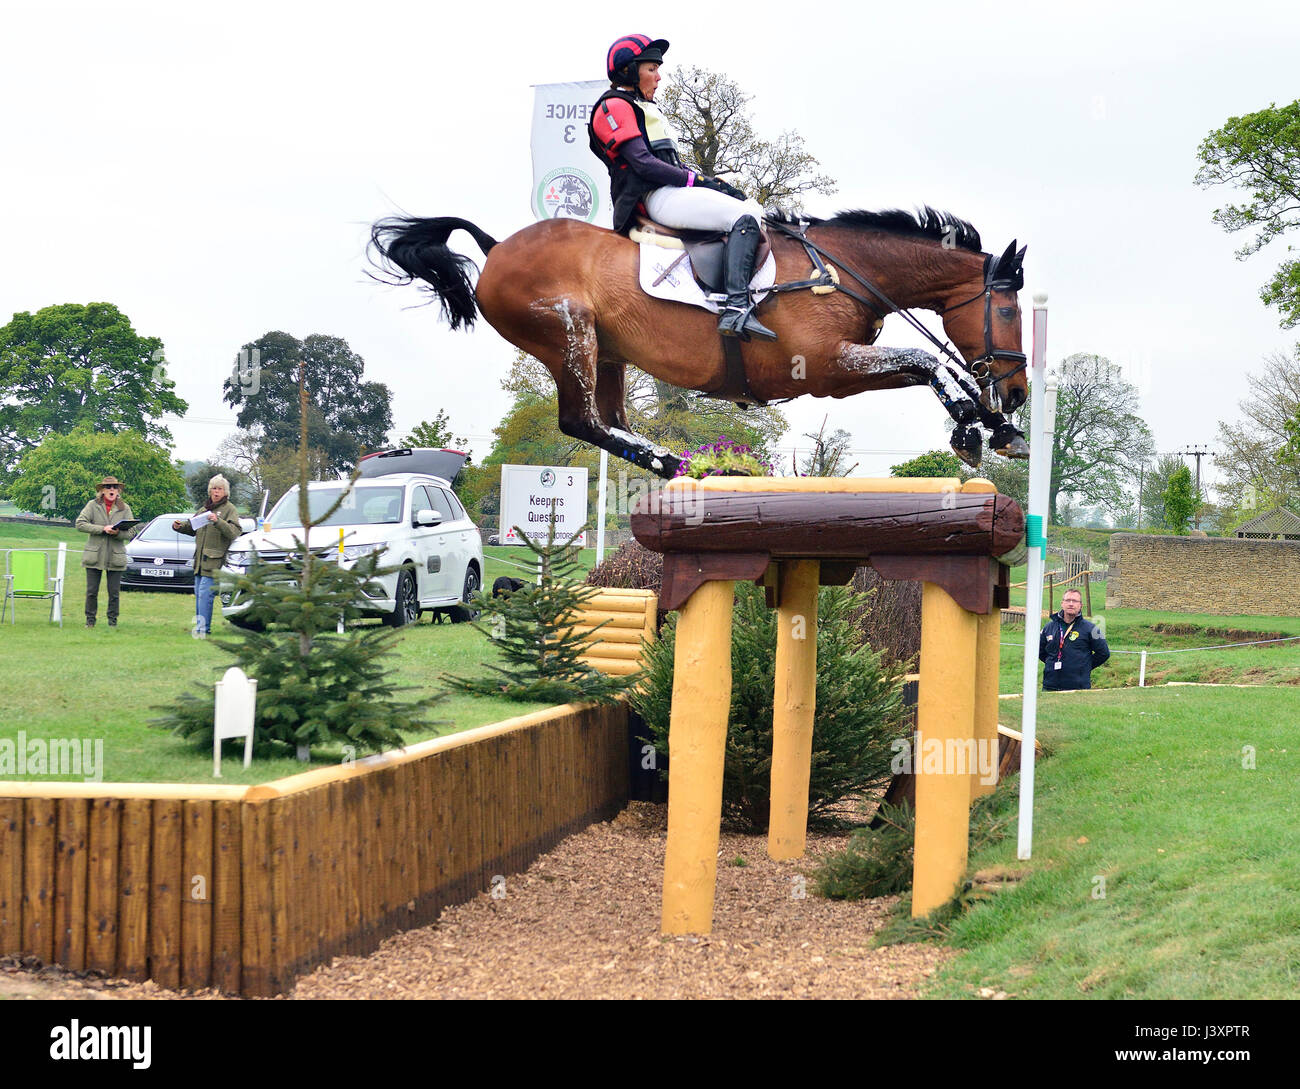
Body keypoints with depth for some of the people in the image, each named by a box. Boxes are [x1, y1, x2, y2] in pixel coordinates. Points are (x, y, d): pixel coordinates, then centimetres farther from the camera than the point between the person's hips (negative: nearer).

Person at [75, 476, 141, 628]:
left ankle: (113, 621, 15)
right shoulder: (93, 505, 2)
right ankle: (90, 620, 16)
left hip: (116, 557, 1)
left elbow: (132, 531, 2)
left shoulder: (124, 508, 6)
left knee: (114, 593, 3)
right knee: (91, 591, 4)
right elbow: (80, 524, -7)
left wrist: (118, 533, -19)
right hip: (94, 556, -1)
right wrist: (103, 529, -16)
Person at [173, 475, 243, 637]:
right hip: (200, 560, 7)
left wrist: (218, 522, -29)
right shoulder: (204, 509, 22)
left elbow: (234, 531, -15)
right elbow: (191, 528, 31)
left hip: (215, 560, -7)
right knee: (198, 593, 7)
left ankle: (203, 629, -15)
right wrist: (179, 526, 11)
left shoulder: (229, 509, 0)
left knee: (205, 593, -14)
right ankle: (199, 625, 13)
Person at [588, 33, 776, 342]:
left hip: (672, 191, 11)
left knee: (753, 208, 9)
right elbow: (642, 163, -14)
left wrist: (712, 183, 8)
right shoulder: (614, 106, -2)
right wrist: (697, 180, -14)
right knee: (744, 218, -24)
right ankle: (736, 309, -41)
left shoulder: (643, 108, 29)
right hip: (657, 198, -11)